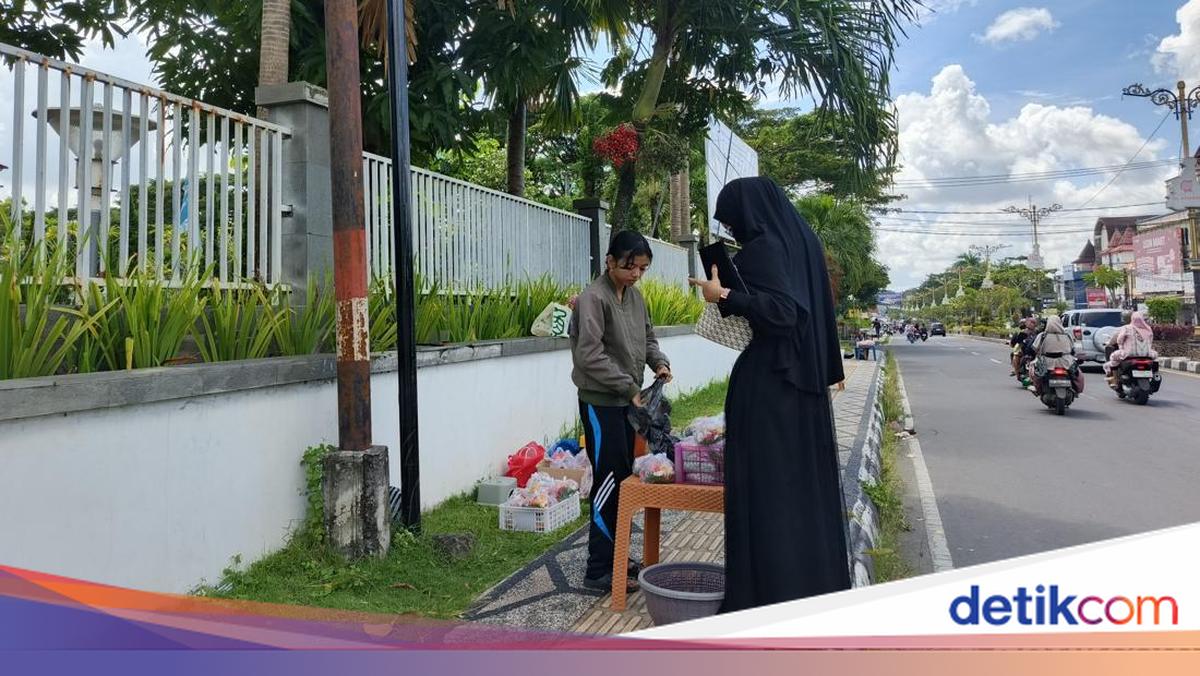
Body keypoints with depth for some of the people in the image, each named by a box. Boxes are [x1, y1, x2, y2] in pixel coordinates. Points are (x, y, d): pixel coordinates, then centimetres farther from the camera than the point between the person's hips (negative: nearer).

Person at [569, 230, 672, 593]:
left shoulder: (635, 296, 10)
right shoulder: (593, 298, -15)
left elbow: (647, 336, 21)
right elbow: (590, 355, -21)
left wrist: (659, 361, 1)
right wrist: (629, 387, -19)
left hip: (626, 401, 8)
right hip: (600, 403, -8)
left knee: (623, 479, 13)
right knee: (610, 481, -7)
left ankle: (613, 555, 25)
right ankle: (598, 570, 1)